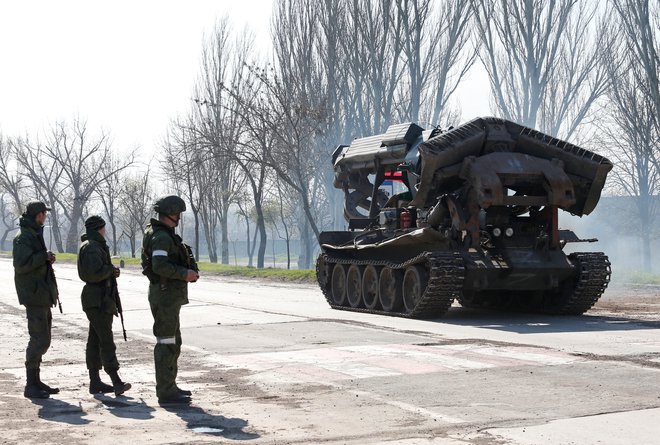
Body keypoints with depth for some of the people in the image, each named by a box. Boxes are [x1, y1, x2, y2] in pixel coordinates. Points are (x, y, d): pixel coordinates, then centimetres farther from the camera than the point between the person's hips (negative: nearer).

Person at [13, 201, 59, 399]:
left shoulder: (35, 234, 18)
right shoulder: (24, 237, -13)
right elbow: (21, 265, -23)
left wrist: (47, 259, 6)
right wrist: (44, 256, -18)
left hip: (42, 296, 10)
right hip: (34, 295, -10)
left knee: (42, 339, 14)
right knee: (39, 340, -10)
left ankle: (36, 381, 21)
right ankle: (31, 385, -6)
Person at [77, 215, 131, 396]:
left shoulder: (96, 246, 19)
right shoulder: (92, 247, -14)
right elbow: (93, 274, -24)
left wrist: (110, 272, 10)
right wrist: (111, 270, -10)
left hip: (99, 300, 11)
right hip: (98, 301, -11)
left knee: (95, 341, 10)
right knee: (106, 342, -12)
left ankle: (95, 381, 14)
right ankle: (117, 382, -15)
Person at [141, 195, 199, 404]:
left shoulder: (163, 234, 17)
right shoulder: (161, 236, -17)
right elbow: (160, 266, -29)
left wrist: (187, 272, 11)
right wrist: (185, 274, -20)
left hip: (169, 295, 11)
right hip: (165, 294, -11)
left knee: (173, 342, 17)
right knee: (166, 343, -7)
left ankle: (169, 386, 25)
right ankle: (165, 391, -3)